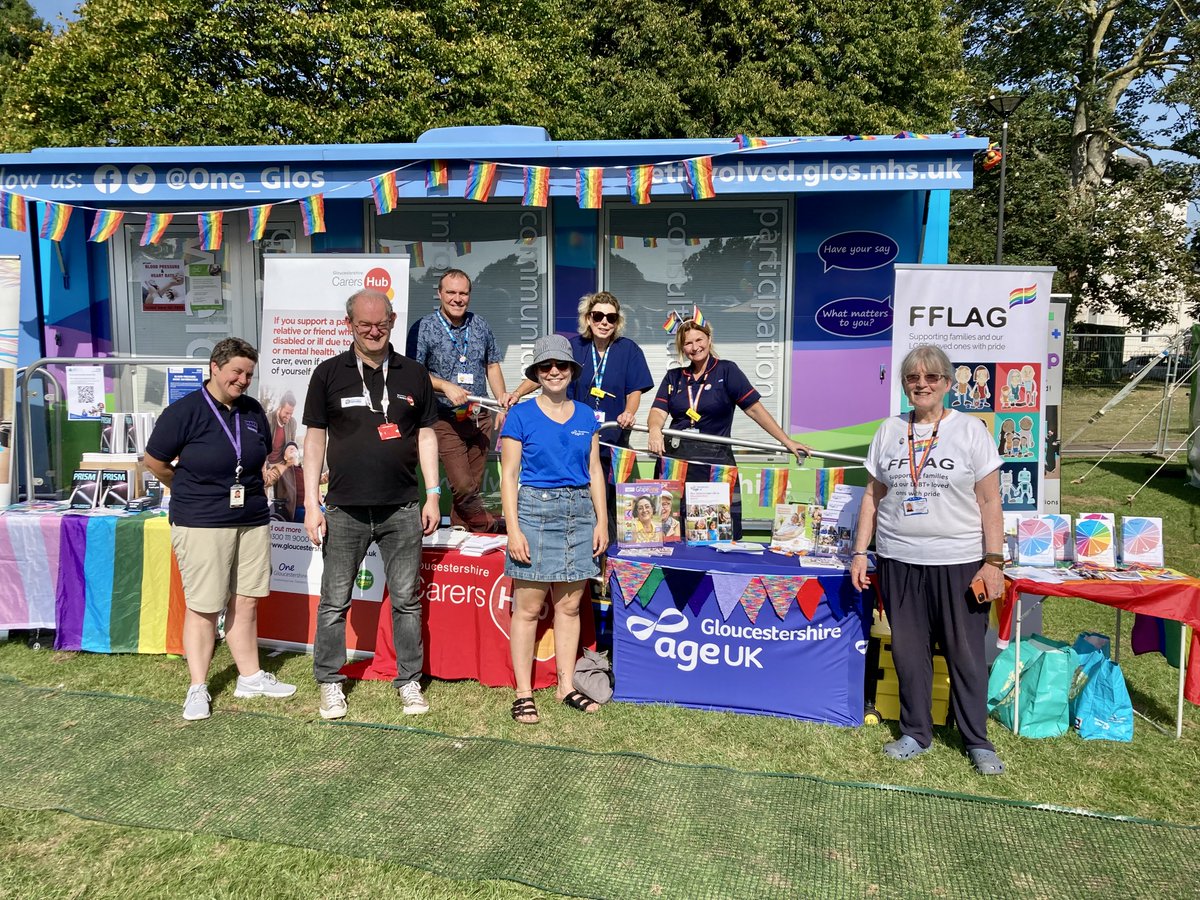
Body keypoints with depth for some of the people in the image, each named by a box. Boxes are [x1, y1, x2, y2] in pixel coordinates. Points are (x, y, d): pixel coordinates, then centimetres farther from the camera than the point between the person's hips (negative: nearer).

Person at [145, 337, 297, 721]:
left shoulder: (253, 411, 9)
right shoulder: (184, 411, -8)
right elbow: (155, 461, -1)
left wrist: (249, 490, 13)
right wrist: (192, 491, 9)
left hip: (252, 520, 5)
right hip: (201, 525, -5)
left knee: (246, 602, 11)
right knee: (203, 608, 1)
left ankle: (250, 676, 22)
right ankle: (198, 688, 13)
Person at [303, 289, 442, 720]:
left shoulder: (413, 374, 6)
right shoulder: (329, 373, 2)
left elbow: (426, 434, 10)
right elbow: (315, 438, 3)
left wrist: (432, 495, 4)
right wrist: (311, 503, -2)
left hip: (402, 509, 1)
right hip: (345, 510, -1)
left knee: (407, 600, 8)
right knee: (334, 602, 8)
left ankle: (409, 681, 22)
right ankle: (330, 683, 24)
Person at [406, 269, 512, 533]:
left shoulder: (481, 327, 9)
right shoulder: (423, 329, -5)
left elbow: (492, 365, 18)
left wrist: (501, 397, 3)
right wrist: (445, 386, -19)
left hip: (480, 419, 5)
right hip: (446, 420, -4)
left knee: (473, 486, 9)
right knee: (463, 486, -11)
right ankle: (492, 529, 8)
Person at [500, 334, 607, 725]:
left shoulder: (585, 416, 11)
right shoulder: (521, 416, -1)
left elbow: (595, 471, 14)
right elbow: (509, 475, -3)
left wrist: (601, 521, 8)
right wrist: (513, 529, -10)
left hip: (578, 512, 4)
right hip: (534, 509, -4)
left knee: (569, 606, 10)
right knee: (528, 607, 0)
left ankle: (566, 686, 21)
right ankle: (523, 693, 10)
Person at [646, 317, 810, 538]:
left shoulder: (726, 370, 2)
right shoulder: (673, 377, 13)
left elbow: (754, 408, -2)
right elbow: (658, 412, 1)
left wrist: (787, 441, -7)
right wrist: (655, 429, -23)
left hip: (715, 460, -2)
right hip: (676, 458, 3)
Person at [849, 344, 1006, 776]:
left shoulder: (970, 430, -1)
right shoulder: (889, 431, 8)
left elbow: (990, 502, -2)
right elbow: (873, 496, 10)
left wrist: (993, 561, -9)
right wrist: (860, 552, 5)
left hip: (959, 562, -3)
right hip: (899, 561, 3)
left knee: (966, 652, 5)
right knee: (908, 649, 10)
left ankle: (977, 741, 21)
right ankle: (916, 732, 25)